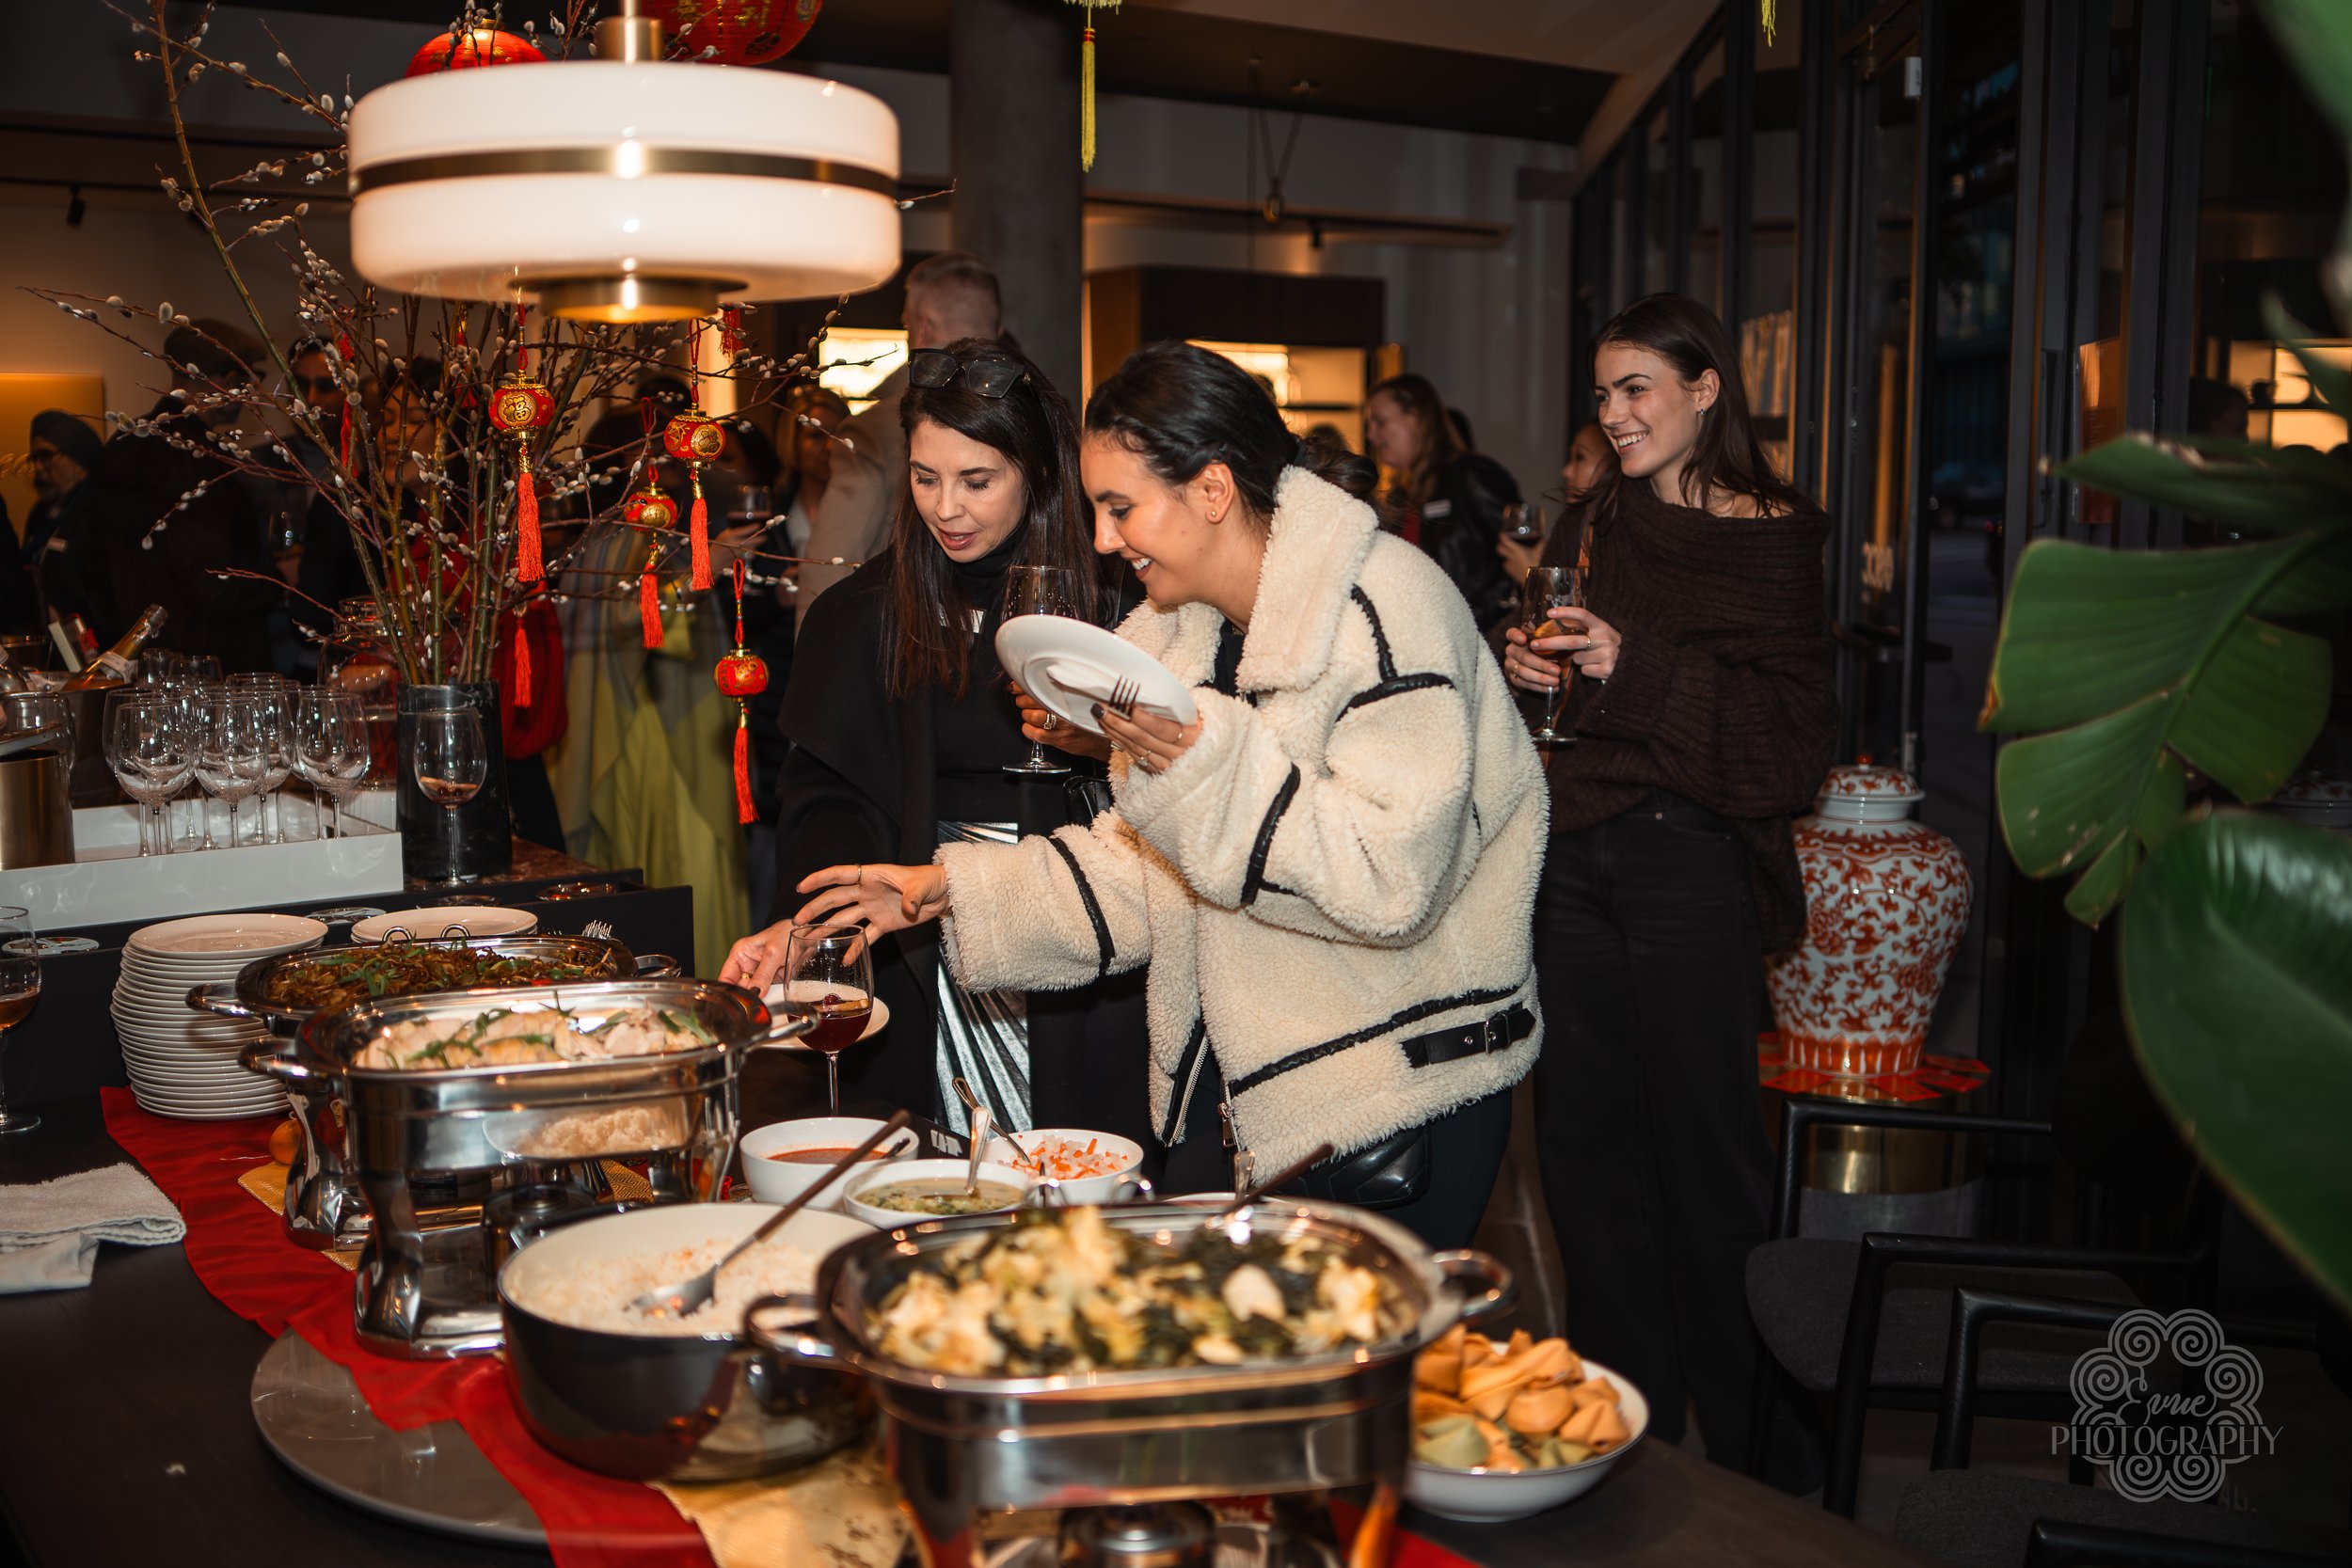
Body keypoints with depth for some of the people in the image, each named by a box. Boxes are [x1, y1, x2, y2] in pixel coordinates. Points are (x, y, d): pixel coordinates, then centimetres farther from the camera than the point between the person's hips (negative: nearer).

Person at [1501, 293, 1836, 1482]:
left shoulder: (1770, 540, -5)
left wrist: (1635, 668, -20)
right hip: (1573, 856, 6)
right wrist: (1530, 666, 2)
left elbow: (1793, 744, -13)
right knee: (1583, 1137, 10)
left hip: (1688, 860, -6)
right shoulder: (1598, 525, 14)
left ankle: (1750, 1445, 17)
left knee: (1704, 1149, 1)